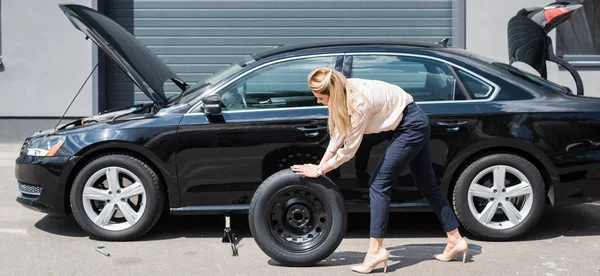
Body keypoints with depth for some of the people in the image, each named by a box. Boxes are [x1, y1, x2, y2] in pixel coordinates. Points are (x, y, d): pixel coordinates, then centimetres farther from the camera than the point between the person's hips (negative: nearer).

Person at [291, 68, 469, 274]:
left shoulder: (359, 102, -31)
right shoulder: (344, 93, -5)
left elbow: (349, 149, -23)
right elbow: (338, 135, 4)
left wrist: (319, 171, -14)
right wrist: (320, 165, 3)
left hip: (412, 126, -10)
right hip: (415, 124, 10)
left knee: (378, 183, -11)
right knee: (426, 185, 16)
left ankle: (375, 250, -9)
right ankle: (455, 240, 26)